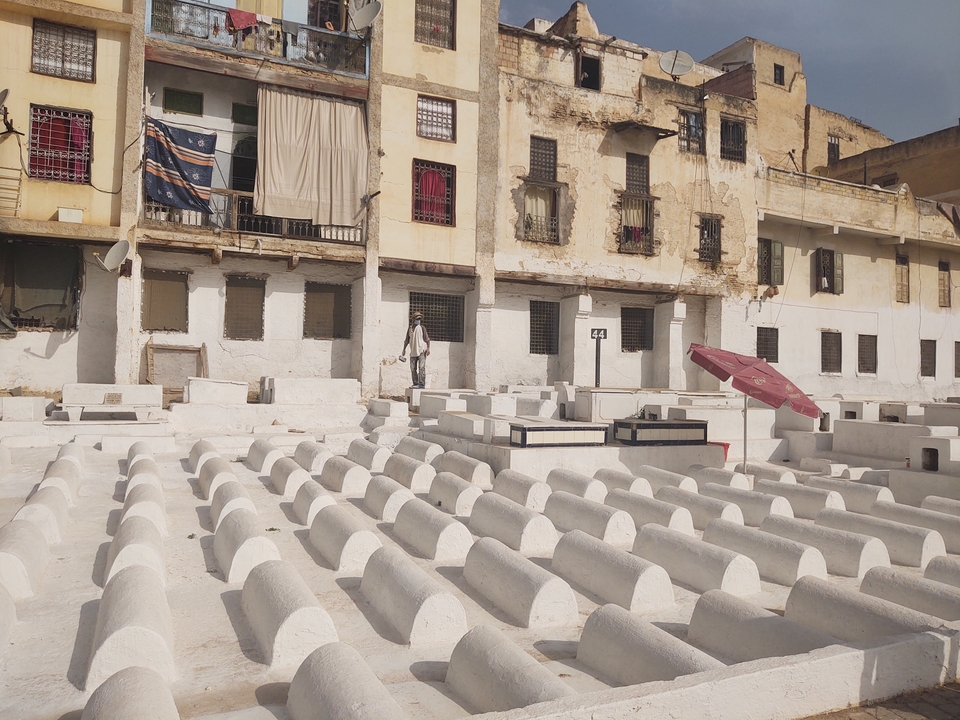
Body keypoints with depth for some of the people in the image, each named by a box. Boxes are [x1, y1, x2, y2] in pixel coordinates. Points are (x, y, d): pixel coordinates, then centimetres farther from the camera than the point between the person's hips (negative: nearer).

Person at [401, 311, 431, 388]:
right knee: (413, 368, 6)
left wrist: (428, 348, -14)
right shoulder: (409, 329, 10)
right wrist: (404, 349, 13)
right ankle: (415, 384, 14)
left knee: (421, 367, -12)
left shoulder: (422, 328, -1)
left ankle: (421, 384, -15)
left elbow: (427, 339, -5)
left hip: (422, 350, -5)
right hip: (413, 352, 5)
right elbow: (407, 340, 18)